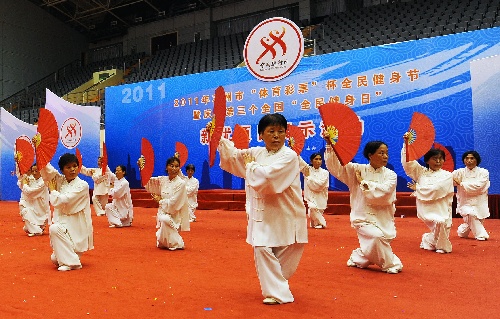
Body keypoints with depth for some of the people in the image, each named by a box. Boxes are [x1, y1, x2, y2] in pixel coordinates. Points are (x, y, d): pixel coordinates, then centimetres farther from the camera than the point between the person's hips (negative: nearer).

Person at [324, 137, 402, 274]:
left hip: (383, 218, 2)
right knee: (377, 236, -25)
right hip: (363, 217, -2)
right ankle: (391, 264, 2)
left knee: (375, 247, -1)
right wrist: (330, 145, -12)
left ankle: (357, 257, 32)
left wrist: (364, 182, -12)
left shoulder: (390, 175, 1)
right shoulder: (358, 170, 1)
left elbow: (384, 192, -16)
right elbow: (336, 166, -4)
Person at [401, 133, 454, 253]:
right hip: (425, 210, 0)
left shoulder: (447, 175, 3)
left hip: (441, 211, 0)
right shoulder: (421, 172, 12)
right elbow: (408, 161, 3)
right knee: (439, 222, -21)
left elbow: (436, 190, -11)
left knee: (441, 222, -23)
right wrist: (406, 144, -5)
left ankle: (428, 240, 10)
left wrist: (417, 188, -3)